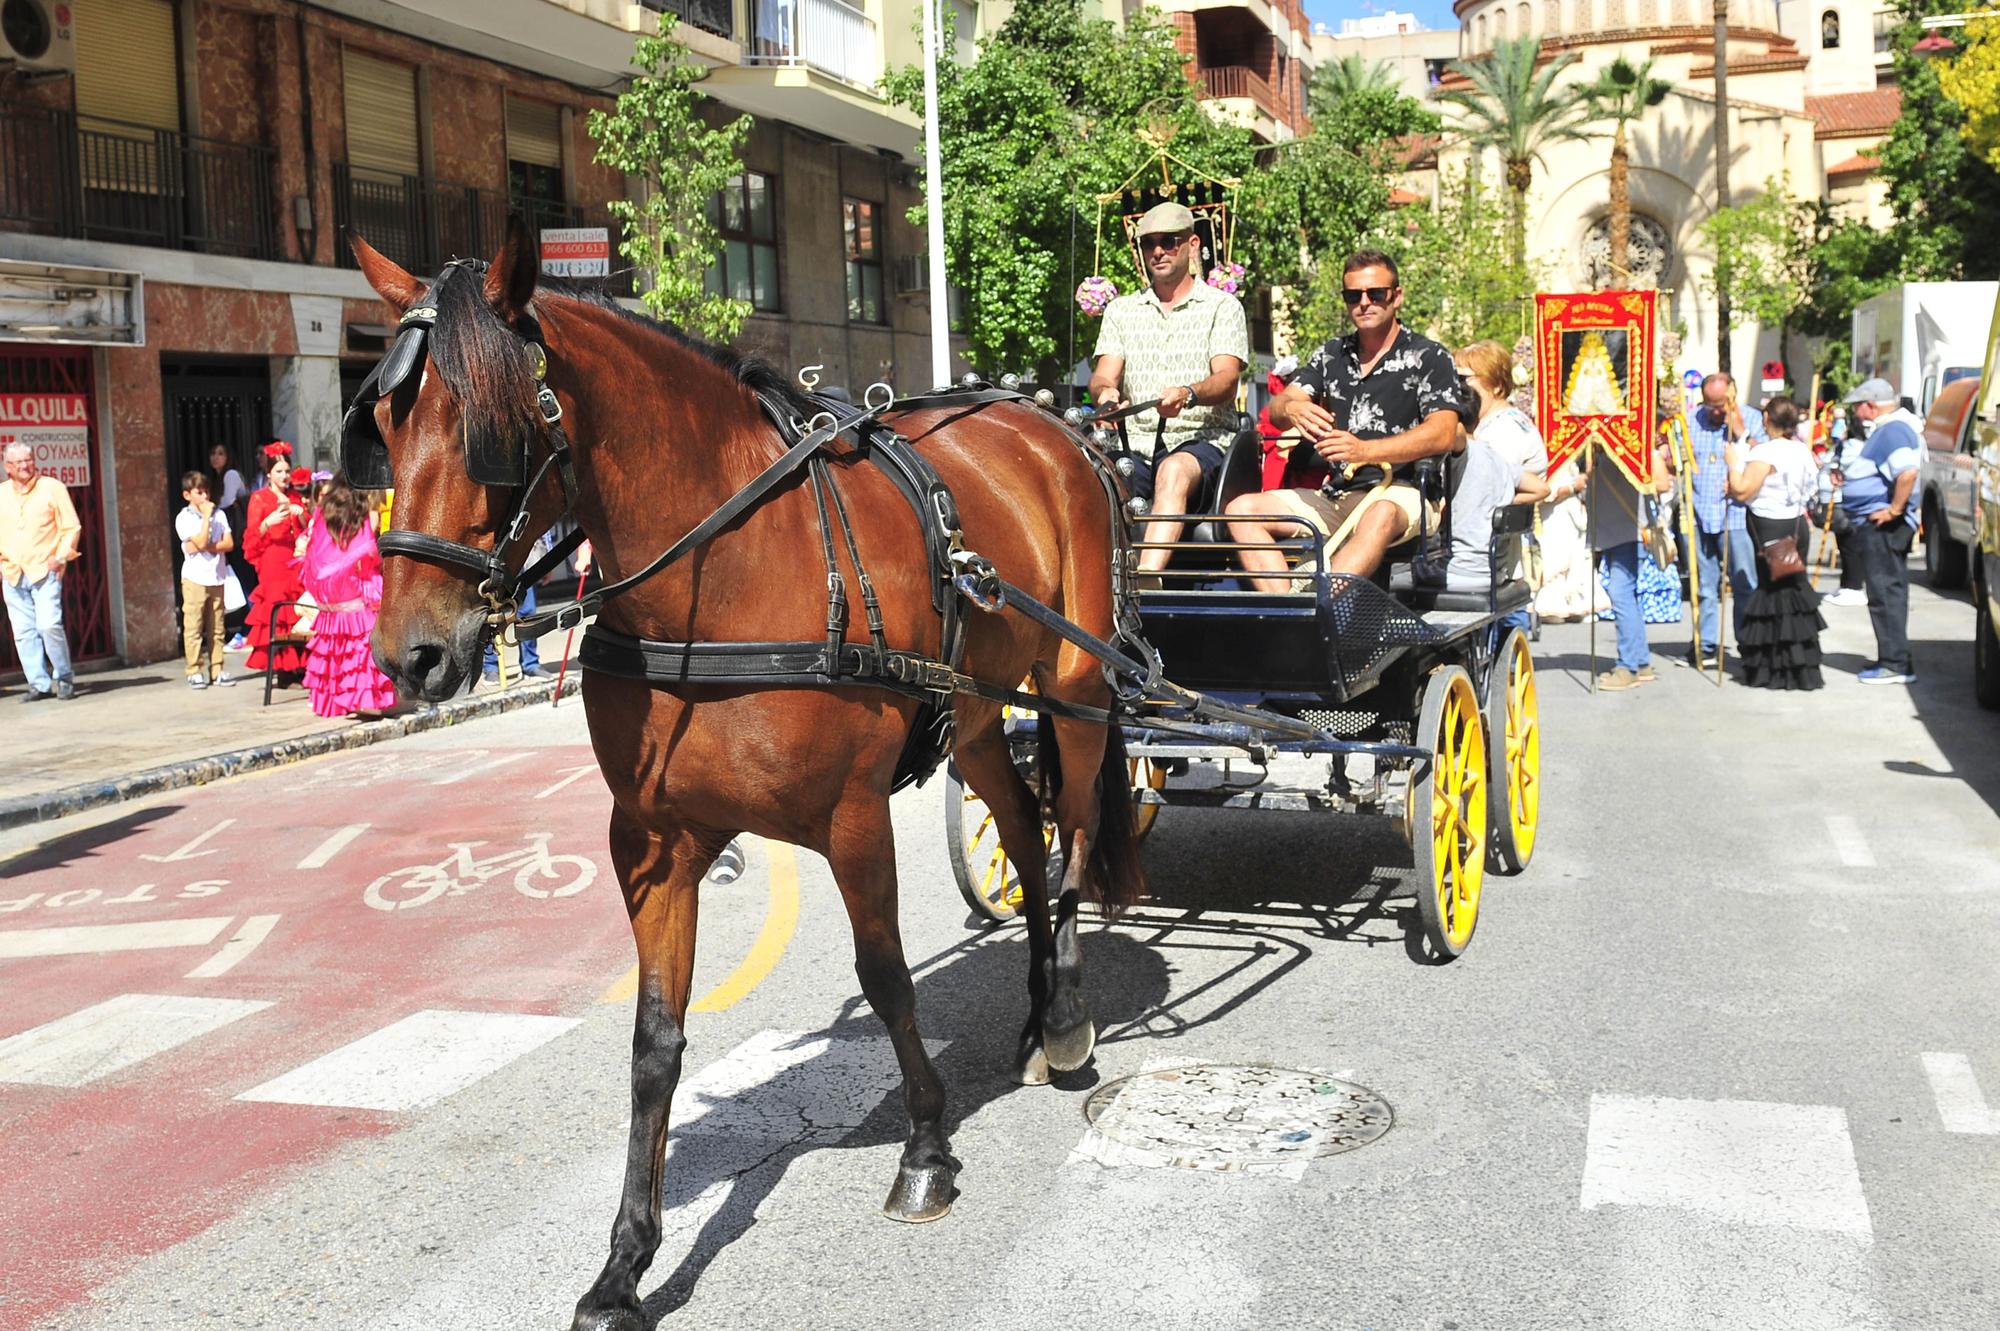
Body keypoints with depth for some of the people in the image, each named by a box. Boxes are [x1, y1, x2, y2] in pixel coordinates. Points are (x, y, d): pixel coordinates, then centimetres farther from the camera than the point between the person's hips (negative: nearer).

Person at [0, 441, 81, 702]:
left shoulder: (52, 487, 1)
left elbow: (71, 527, 2)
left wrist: (61, 556, -9)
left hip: (44, 570, -4)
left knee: (49, 625, -16)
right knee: (23, 632, 2)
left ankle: (64, 678, 0)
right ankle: (39, 684, 9)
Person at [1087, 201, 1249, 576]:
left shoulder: (1222, 306, 9)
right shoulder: (1121, 310, 21)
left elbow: (1226, 381, -6)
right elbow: (1102, 377, 9)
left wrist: (1188, 394, -30)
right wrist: (1105, 392, -18)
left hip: (1202, 439, -4)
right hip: (1135, 443, 4)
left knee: (1174, 471, -39)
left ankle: (1146, 578, -56)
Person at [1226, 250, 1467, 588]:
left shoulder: (1429, 357, 4)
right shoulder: (1331, 355, 21)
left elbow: (1443, 434, -11)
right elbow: (1277, 409, 12)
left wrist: (1365, 450, -25)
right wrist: (1294, 410, -15)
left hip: (1401, 492, -5)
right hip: (1334, 494, 6)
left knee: (1382, 513, -40)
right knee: (1242, 509, -15)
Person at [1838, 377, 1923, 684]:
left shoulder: (1892, 430, -16)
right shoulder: (1886, 428, 17)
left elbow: (1907, 473, -31)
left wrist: (1894, 510, -24)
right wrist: (1848, 476, 15)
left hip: (1881, 525, -11)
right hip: (1876, 525, 11)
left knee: (1885, 592, -8)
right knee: (1888, 591, 15)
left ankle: (1895, 664, -6)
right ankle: (1894, 660, 22)